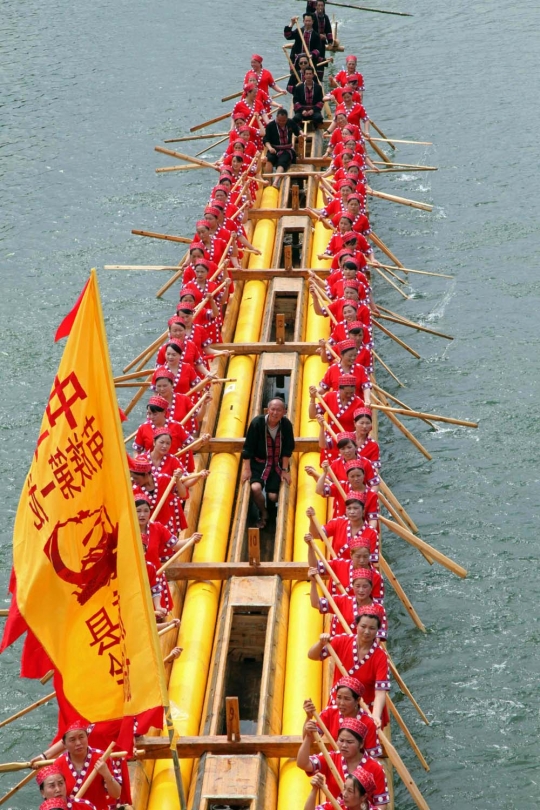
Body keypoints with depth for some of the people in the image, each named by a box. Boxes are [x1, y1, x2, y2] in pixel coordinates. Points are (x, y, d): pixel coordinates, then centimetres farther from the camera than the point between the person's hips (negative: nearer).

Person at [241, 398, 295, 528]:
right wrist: (246, 469, -10)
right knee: (255, 488, -24)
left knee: (273, 496, -9)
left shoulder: (287, 425, -14)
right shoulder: (257, 423, -17)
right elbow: (248, 448, -11)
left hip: (278, 464, 1)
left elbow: (288, 450, -7)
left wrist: (285, 470, -6)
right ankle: (263, 513, 7)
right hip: (259, 462, -1)